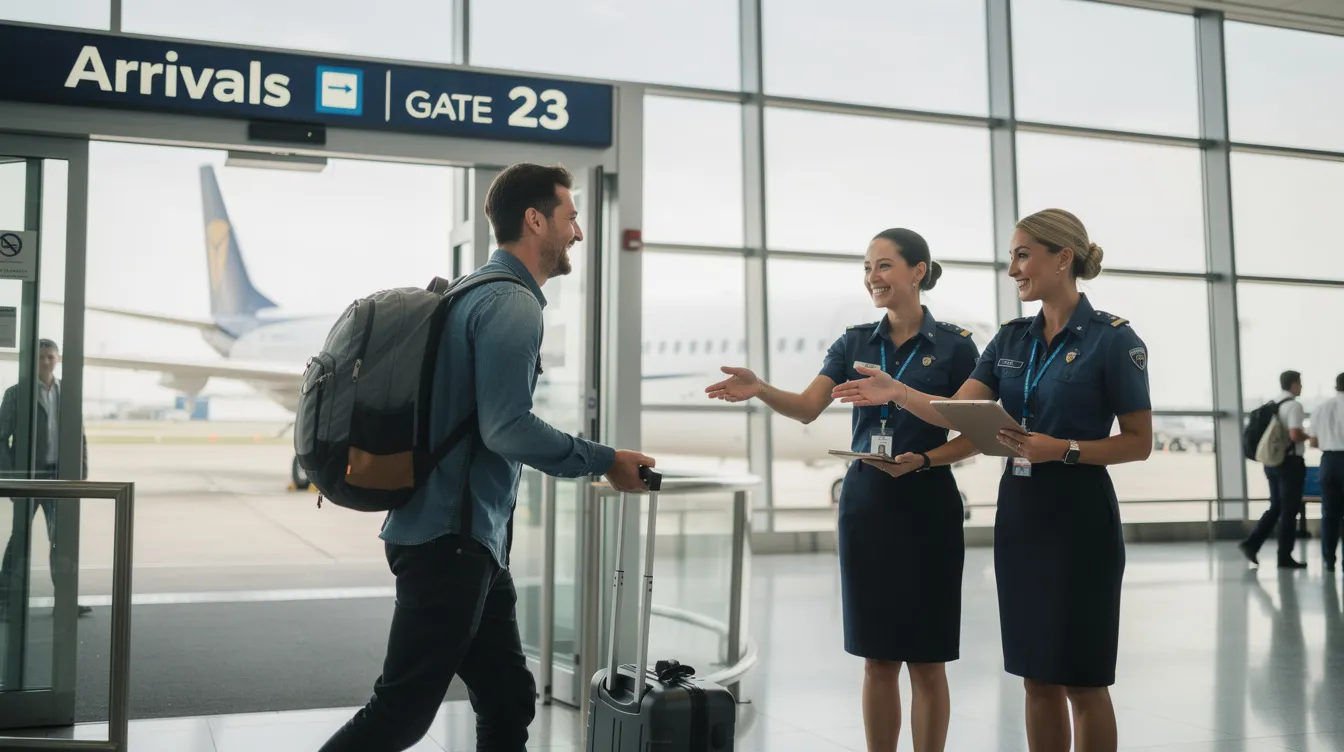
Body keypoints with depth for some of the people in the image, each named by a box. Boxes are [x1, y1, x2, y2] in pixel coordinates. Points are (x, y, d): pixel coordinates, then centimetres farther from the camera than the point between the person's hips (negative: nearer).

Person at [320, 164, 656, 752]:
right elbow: (507, 428, -21)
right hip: (449, 538, -10)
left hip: (465, 536, 10)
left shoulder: (478, 293, 17)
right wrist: (603, 461, -11)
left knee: (509, 703, 13)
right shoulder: (512, 303, -13)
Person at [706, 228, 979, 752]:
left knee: (925, 660, 3)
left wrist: (924, 460, -19)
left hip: (927, 507, -3)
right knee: (877, 658, 8)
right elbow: (807, 407, -6)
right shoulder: (855, 343, 7)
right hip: (865, 503, 3)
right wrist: (759, 390, -25)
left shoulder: (954, 345, -2)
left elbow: (973, 437, -1)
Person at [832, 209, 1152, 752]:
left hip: (1080, 519, -6)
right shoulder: (1011, 339, 9)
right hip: (1019, 514, 6)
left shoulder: (1113, 339, -8)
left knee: (1081, 680, 3)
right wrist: (898, 392, -17)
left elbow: (1139, 442, -7)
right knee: (1036, 677, 12)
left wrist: (1063, 450, -20)